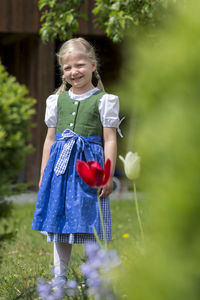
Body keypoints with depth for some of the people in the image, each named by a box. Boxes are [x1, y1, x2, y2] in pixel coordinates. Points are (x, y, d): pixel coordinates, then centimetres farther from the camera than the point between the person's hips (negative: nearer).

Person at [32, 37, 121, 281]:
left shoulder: (103, 100, -1)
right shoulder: (57, 100, 11)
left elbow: (110, 140, -3)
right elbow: (50, 138, 16)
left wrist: (108, 176, -9)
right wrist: (43, 174, 13)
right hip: (60, 164, 4)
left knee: (90, 225, -3)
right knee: (59, 223, 9)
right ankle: (59, 276, 18)